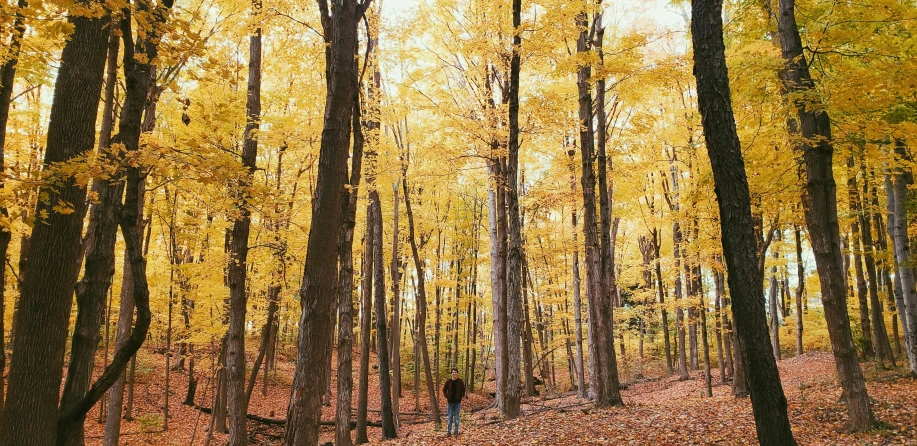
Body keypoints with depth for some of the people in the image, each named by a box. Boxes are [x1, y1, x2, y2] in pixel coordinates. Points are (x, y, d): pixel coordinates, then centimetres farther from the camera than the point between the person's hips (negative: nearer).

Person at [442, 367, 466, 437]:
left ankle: (456, 432, 12)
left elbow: (463, 390, 4)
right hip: (450, 402, 1)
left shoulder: (460, 381, -2)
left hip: (457, 402, -1)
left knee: (456, 417, 5)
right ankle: (448, 431, 11)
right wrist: (446, 396, -3)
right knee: (450, 417, 6)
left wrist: (461, 397, -7)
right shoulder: (448, 381, 0)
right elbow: (444, 389, 8)